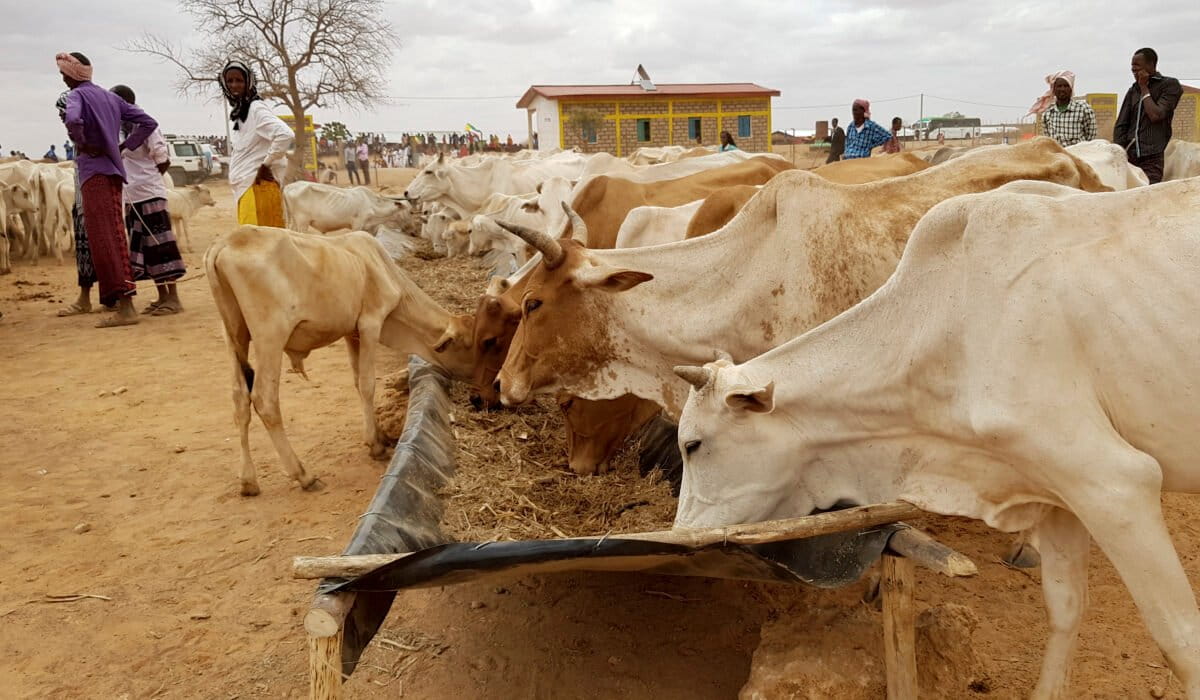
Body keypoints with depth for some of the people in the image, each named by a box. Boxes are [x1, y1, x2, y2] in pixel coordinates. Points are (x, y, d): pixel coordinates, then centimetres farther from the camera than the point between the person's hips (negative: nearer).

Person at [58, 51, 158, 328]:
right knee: (114, 236, 11)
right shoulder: (110, 97, 16)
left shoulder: (77, 95, -6)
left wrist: (82, 145, -11)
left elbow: (73, 120, -28)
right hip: (114, 170, 8)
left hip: (94, 172, -8)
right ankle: (123, 301, 14)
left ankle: (125, 306, -16)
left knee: (103, 238, -10)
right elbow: (148, 122, 16)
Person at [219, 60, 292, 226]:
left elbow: (286, 135, -25)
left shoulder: (256, 108, -9)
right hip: (245, 187, 9)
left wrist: (266, 165, -18)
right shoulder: (240, 113, 18)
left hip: (258, 186, -9)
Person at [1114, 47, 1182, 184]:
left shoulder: (1170, 85, 4)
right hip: (1129, 156, 4)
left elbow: (1155, 115, -10)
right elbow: (1121, 125, 12)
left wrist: (1144, 88, 0)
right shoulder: (1133, 90, 17)